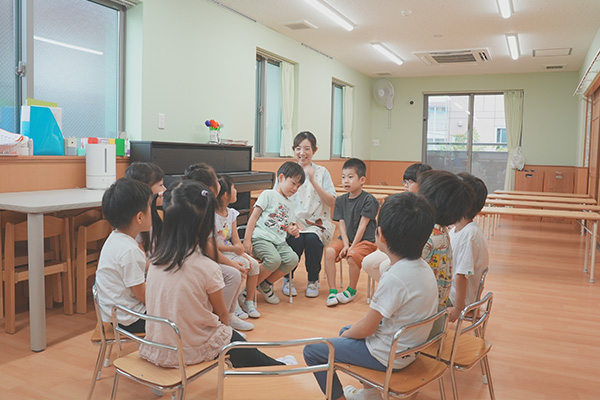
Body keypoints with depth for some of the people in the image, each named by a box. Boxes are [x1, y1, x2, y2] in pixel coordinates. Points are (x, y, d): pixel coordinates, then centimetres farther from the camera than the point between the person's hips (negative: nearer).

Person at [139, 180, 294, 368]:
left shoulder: (156, 261, -8)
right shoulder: (208, 268, -23)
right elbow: (222, 313, -9)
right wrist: (224, 326, 13)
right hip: (193, 350, -5)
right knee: (235, 339, 22)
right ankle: (275, 366, 46)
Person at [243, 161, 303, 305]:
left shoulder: (290, 204, 25)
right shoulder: (268, 195, 3)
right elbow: (254, 217, -3)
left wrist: (293, 230, 2)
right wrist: (247, 240, -12)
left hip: (279, 242, 7)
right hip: (261, 238, -6)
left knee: (293, 259, -21)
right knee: (274, 259, -32)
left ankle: (266, 284, -1)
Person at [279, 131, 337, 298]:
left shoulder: (321, 172, 6)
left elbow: (332, 202, -4)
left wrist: (313, 181, -14)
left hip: (316, 223, 0)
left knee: (312, 239, -31)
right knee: (295, 239, -31)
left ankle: (313, 280, -5)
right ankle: (288, 278, -4)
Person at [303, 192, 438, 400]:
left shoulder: (394, 278, -31)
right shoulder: (422, 267, -4)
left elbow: (366, 329, -21)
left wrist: (348, 334, 0)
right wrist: (349, 330, 8)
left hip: (387, 356, -9)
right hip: (408, 347, 9)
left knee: (312, 351, 1)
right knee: (345, 330, 30)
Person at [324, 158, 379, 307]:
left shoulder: (368, 200, -9)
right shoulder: (341, 200, 7)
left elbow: (362, 225, -13)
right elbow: (342, 224, 3)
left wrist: (352, 246, -16)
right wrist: (346, 244, -11)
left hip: (365, 240, -5)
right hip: (346, 239, 5)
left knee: (352, 256, -31)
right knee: (329, 251, -22)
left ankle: (352, 290, -4)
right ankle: (332, 290, -12)